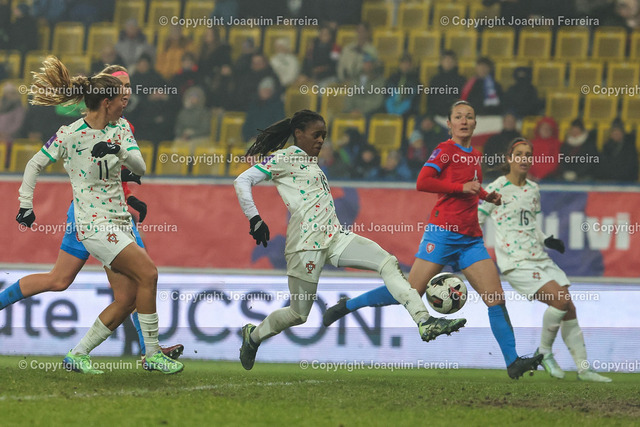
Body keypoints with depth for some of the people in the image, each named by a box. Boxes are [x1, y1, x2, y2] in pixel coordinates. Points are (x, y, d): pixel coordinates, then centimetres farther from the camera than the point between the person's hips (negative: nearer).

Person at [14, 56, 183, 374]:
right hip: (93, 223, -7)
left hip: (120, 221, 7)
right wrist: (25, 204, 0)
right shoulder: (69, 135, -11)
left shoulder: (120, 127, 5)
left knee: (126, 300, -1)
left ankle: (77, 355, 10)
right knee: (147, 273, -19)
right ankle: (152, 354, -12)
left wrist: (119, 150, -22)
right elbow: (35, 165, 2)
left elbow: (140, 167, -3)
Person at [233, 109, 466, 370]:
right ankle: (253, 335, 29)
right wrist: (255, 219, -17)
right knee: (299, 314, 1)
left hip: (334, 237, 8)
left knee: (387, 262, -11)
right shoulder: (284, 158, -5)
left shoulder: (311, 161, 20)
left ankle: (424, 322, -19)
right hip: (307, 243, -8)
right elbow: (242, 182, -11)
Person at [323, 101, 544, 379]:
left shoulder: (475, 155, 18)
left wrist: (486, 196, 15)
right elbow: (423, 182, -16)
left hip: (471, 238, 6)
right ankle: (347, 305, 9)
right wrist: (462, 187, -17)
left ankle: (513, 362, -6)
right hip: (443, 231, -6)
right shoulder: (445, 150, -3)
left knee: (496, 298, -5)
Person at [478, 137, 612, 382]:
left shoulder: (533, 190, 15)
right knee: (561, 299, -22)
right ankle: (544, 352, -1)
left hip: (540, 258, 7)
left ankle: (583, 368, 7)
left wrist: (546, 240, 10)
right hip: (516, 262, -7)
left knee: (569, 308, 0)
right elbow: (476, 221, -2)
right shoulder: (497, 188, -4)